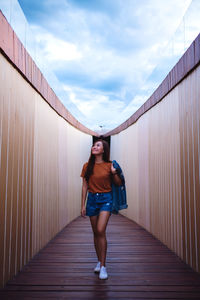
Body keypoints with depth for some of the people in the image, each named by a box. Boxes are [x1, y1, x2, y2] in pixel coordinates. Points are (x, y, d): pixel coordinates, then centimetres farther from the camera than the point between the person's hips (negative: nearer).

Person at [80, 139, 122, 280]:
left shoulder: (109, 165, -3)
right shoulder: (87, 166, 3)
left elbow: (118, 184, 5)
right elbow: (85, 186, 6)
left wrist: (114, 173, -14)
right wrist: (83, 205, 3)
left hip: (106, 199, -3)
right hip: (92, 199, 3)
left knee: (101, 231, -14)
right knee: (96, 232, 10)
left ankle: (103, 266, -3)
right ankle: (99, 261, 28)